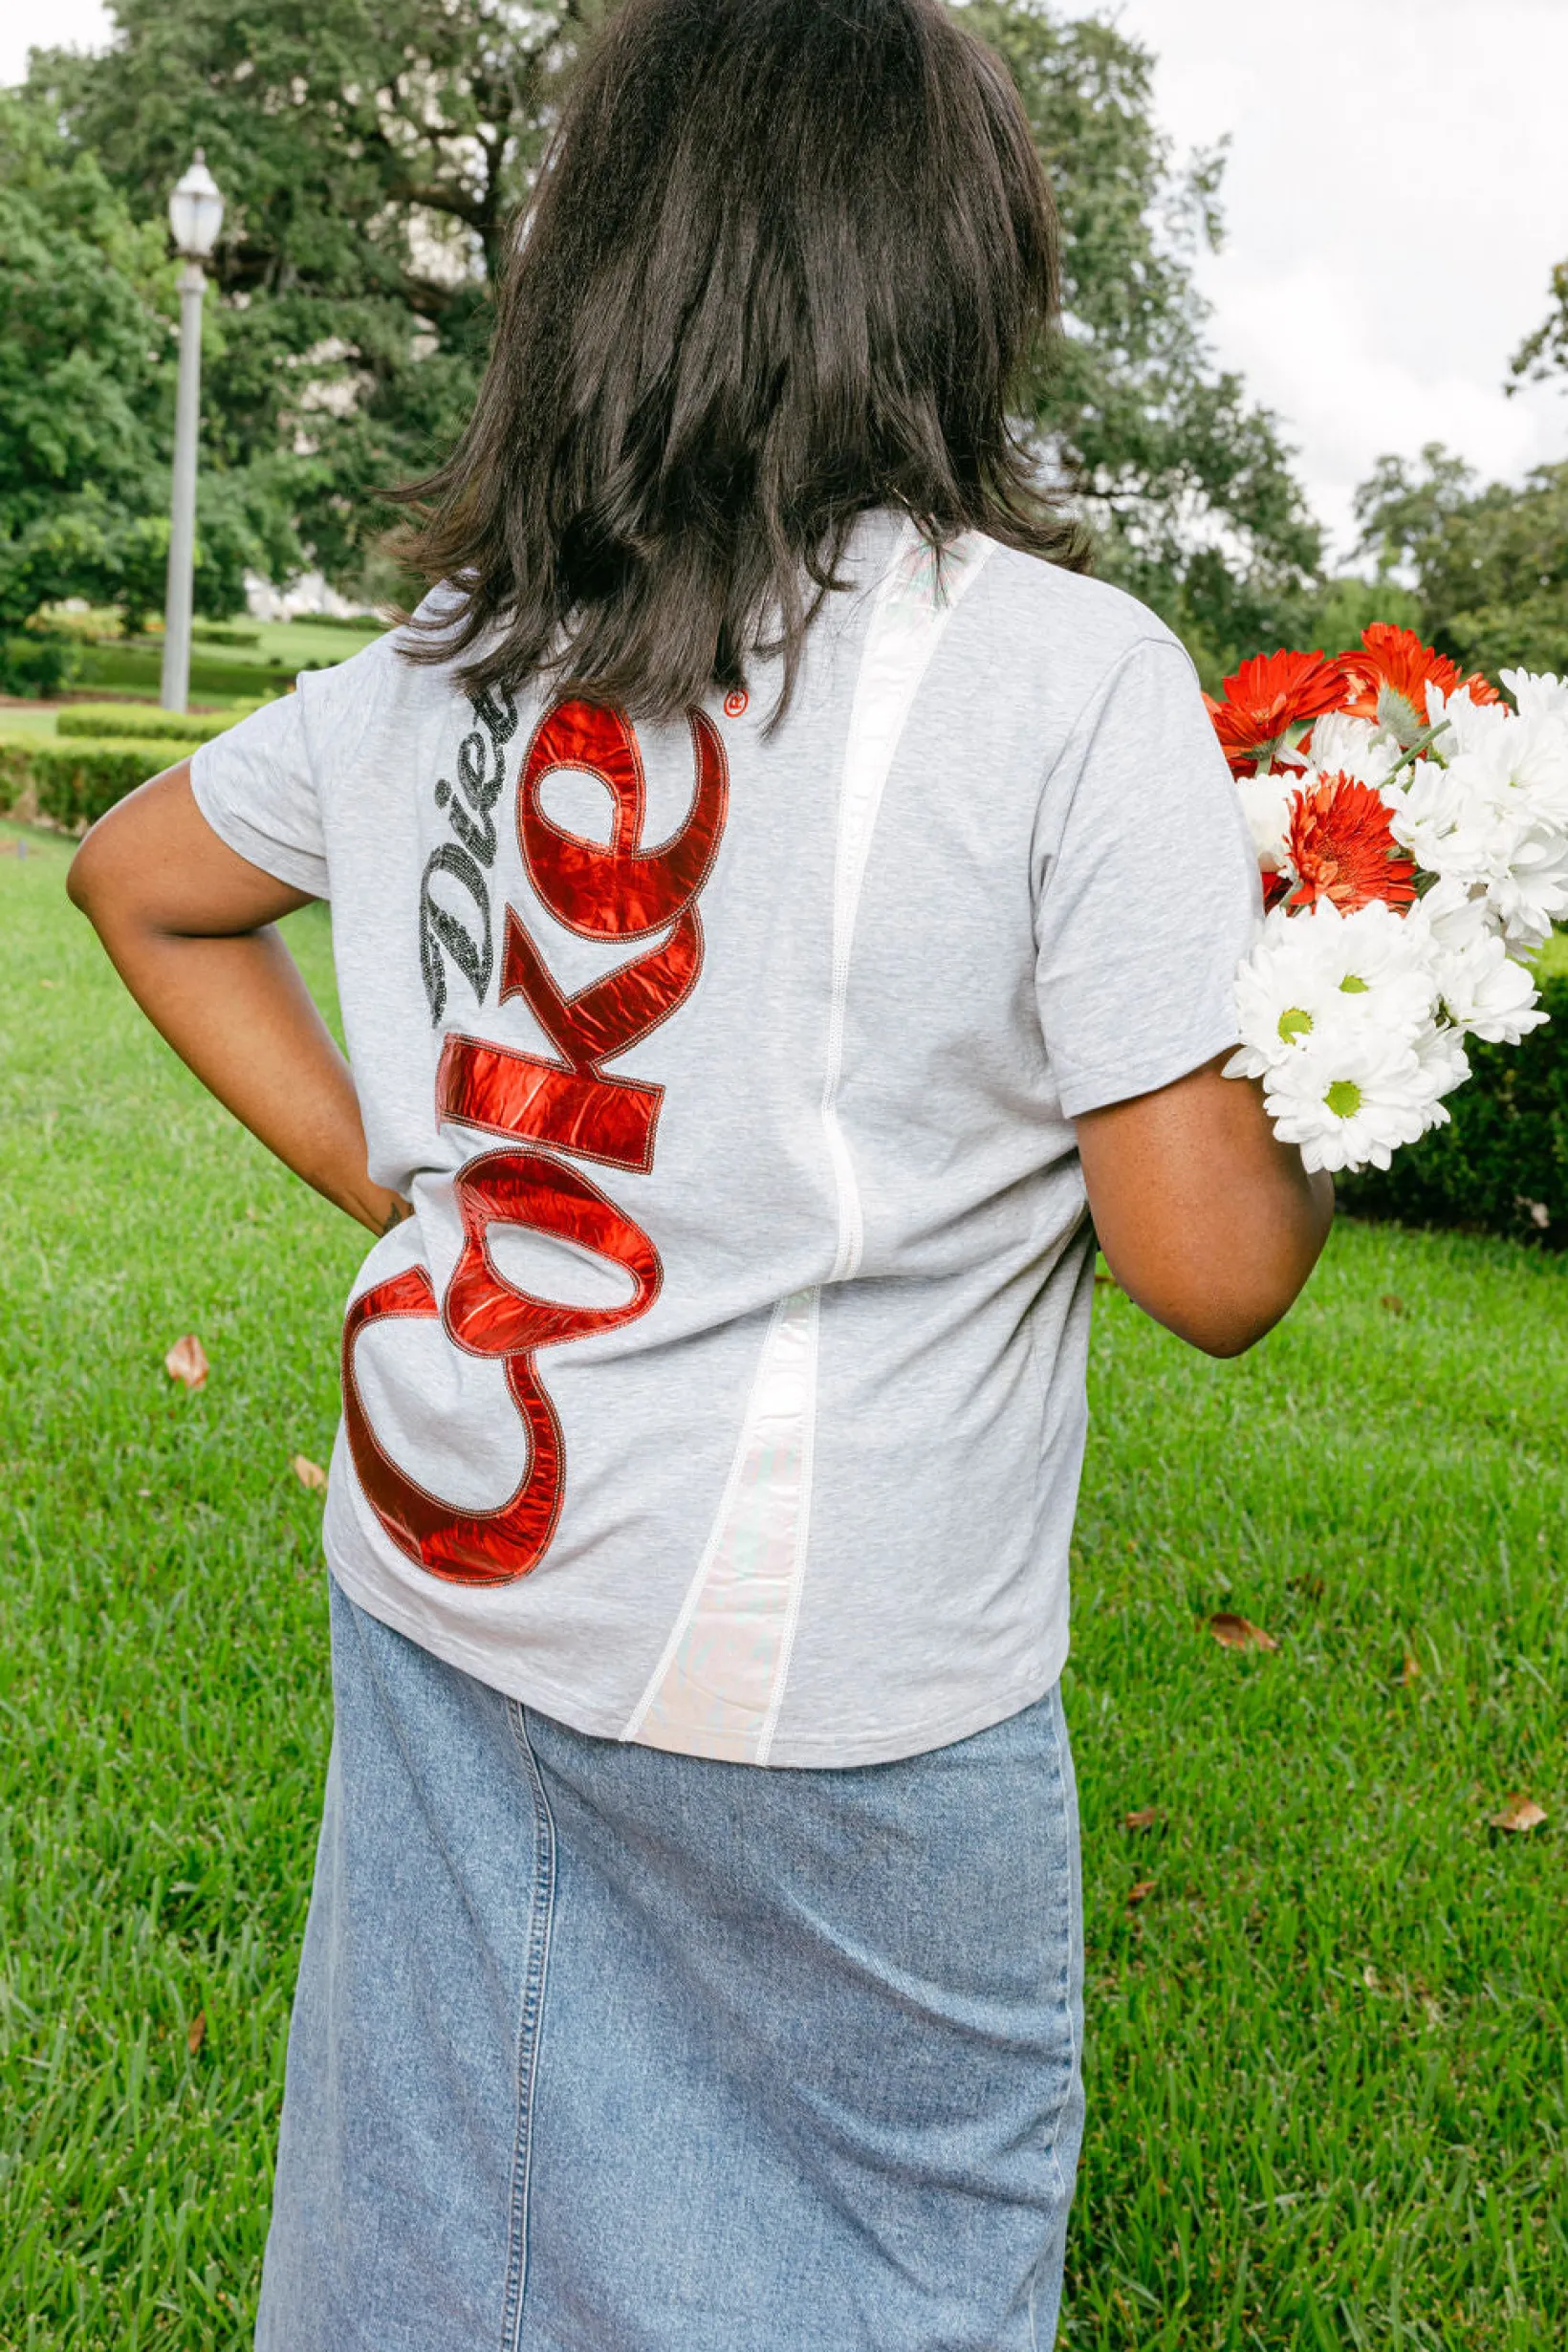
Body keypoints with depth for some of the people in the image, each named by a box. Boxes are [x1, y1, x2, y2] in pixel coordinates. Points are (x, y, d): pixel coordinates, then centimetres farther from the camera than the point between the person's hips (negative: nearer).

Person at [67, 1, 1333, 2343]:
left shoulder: (454, 651, 2)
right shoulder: (1065, 672, -16)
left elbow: (137, 877, 18)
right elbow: (1211, 1266, -15)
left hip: (442, 1596, 6)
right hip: (830, 1687, -5)